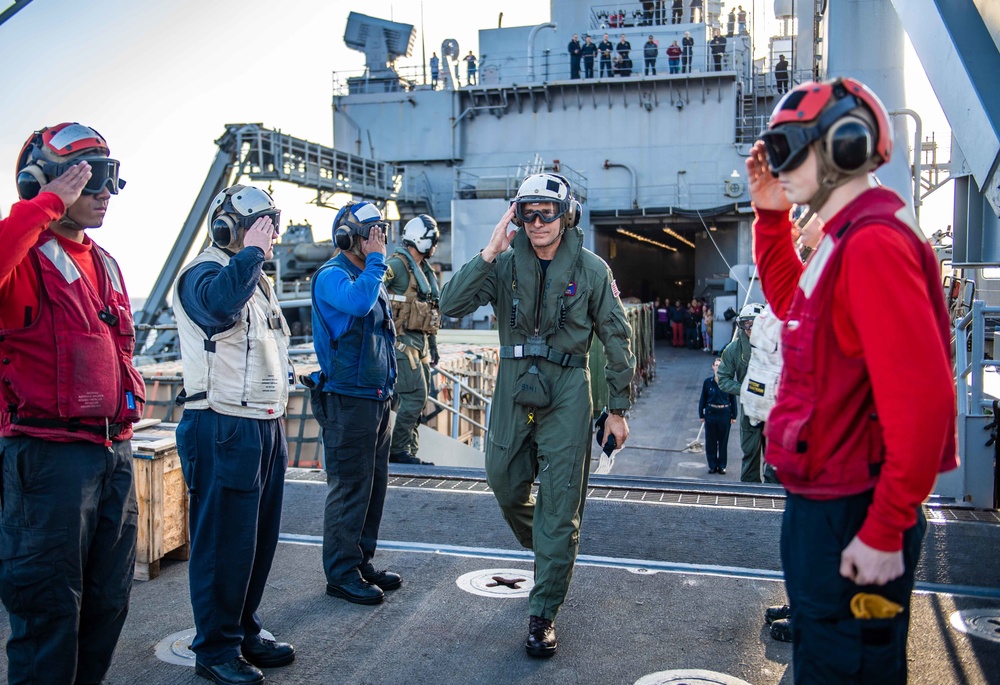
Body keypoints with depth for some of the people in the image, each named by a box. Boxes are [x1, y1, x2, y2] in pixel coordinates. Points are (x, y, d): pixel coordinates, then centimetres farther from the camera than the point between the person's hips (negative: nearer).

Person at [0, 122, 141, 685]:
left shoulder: (104, 263, 17)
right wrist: (45, 206, -24)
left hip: (115, 451, 8)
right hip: (50, 451, -8)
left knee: (108, 604, 17)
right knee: (50, 608, 1)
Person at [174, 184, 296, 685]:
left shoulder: (257, 278, 19)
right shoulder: (204, 272, -11)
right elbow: (219, 301, -36)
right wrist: (251, 251, -23)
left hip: (264, 426, 9)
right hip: (223, 430, -9)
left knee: (260, 537, 15)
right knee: (225, 541, -1)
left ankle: (245, 632, 29)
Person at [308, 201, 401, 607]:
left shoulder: (371, 276, 17)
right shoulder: (332, 275, -11)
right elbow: (358, 302, -34)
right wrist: (376, 260, -19)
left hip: (378, 398, 9)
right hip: (347, 399, -9)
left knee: (374, 483, 14)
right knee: (349, 487, -3)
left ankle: (361, 562, 25)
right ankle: (341, 573, 7)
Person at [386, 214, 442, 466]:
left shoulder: (424, 269, 18)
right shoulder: (398, 265, -11)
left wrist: (433, 344, 22)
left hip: (420, 343, 9)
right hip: (402, 341, -9)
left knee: (419, 398, 10)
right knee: (414, 396, -12)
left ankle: (409, 451, 17)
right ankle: (397, 450, -3)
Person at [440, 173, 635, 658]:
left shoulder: (591, 270, -3)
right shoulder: (505, 264, 0)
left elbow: (617, 341, 2)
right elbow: (451, 305, -12)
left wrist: (618, 410, 1)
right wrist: (489, 253, -20)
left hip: (567, 398, -3)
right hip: (513, 393, 3)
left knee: (559, 511, 1)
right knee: (505, 487, 16)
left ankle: (543, 614, 13)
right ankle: (546, 555, 46)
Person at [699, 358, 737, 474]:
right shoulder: (708, 382, -1)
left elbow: (732, 400, 2)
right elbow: (703, 399, 5)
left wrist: (733, 416, 1)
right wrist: (701, 415, 3)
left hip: (724, 413, -1)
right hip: (710, 413, 1)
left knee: (723, 441, 7)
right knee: (710, 441, 7)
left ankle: (722, 466, 18)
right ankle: (712, 465, 18)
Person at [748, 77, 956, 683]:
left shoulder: (873, 242, -22)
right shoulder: (850, 236, 11)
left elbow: (921, 394, -27)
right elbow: (791, 302, 28)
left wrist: (886, 532, -24)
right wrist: (770, 216, 16)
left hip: (853, 520, -10)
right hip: (822, 498, 10)